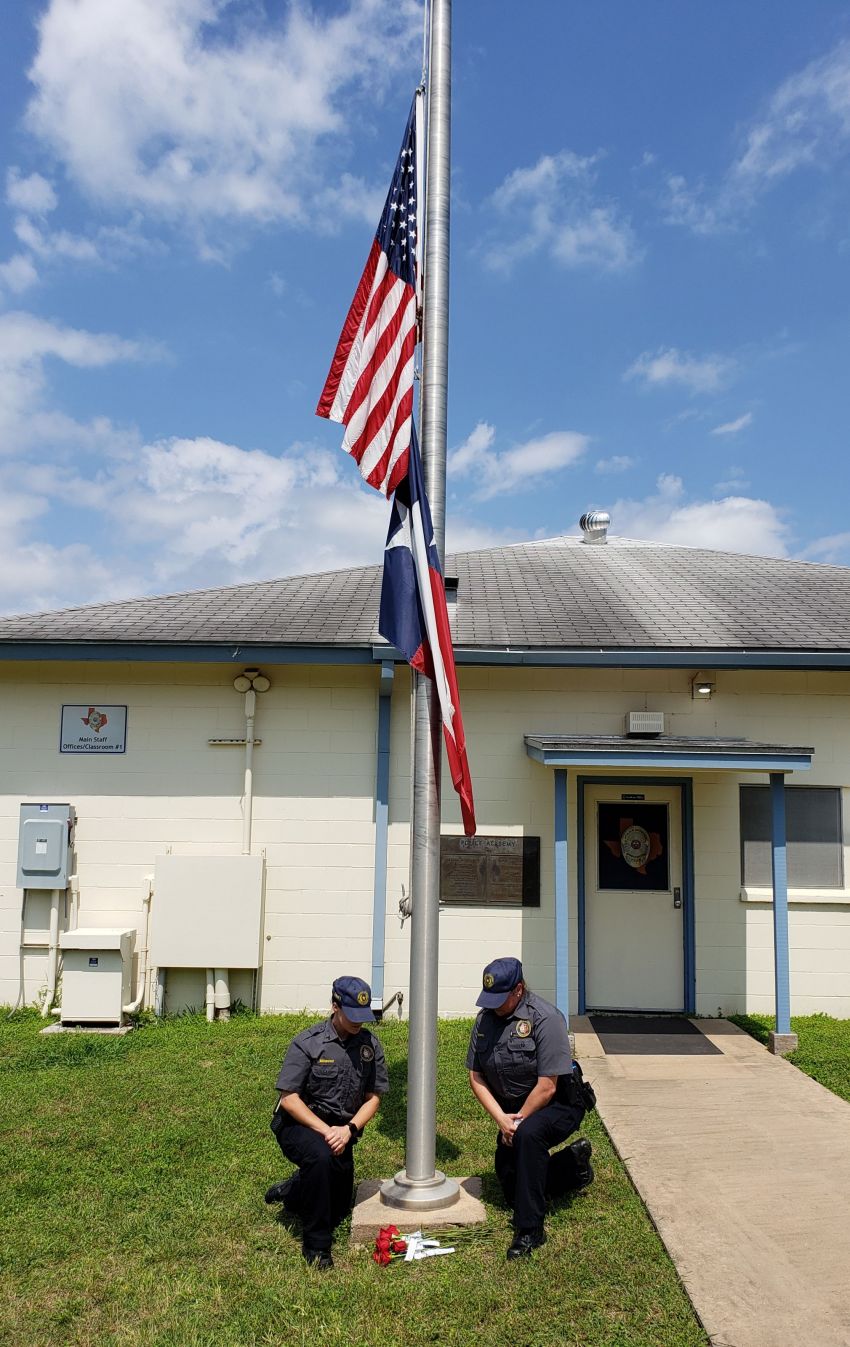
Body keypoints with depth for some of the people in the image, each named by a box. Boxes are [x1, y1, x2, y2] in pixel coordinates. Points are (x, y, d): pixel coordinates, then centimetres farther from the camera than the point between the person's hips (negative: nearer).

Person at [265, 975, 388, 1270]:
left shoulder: (370, 1045, -3)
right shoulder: (307, 1043, -15)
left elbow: (373, 1098, 1)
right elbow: (288, 1099, -17)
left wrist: (349, 1130, -16)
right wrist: (325, 1131, -25)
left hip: (342, 1131, 5)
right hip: (300, 1125, -5)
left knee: (338, 1211, 9)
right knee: (319, 1155, -37)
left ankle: (293, 1191, 40)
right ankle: (315, 1246, -21)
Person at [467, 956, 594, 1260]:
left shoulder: (545, 1019, -25)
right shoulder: (485, 1019, -5)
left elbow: (546, 1087, -24)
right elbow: (476, 1077, -1)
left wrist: (518, 1122, -15)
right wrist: (502, 1119, -13)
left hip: (559, 1105, -7)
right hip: (512, 1108, 7)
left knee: (529, 1133, -39)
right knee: (512, 1193, 11)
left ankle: (530, 1229, -27)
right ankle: (574, 1163, 33)